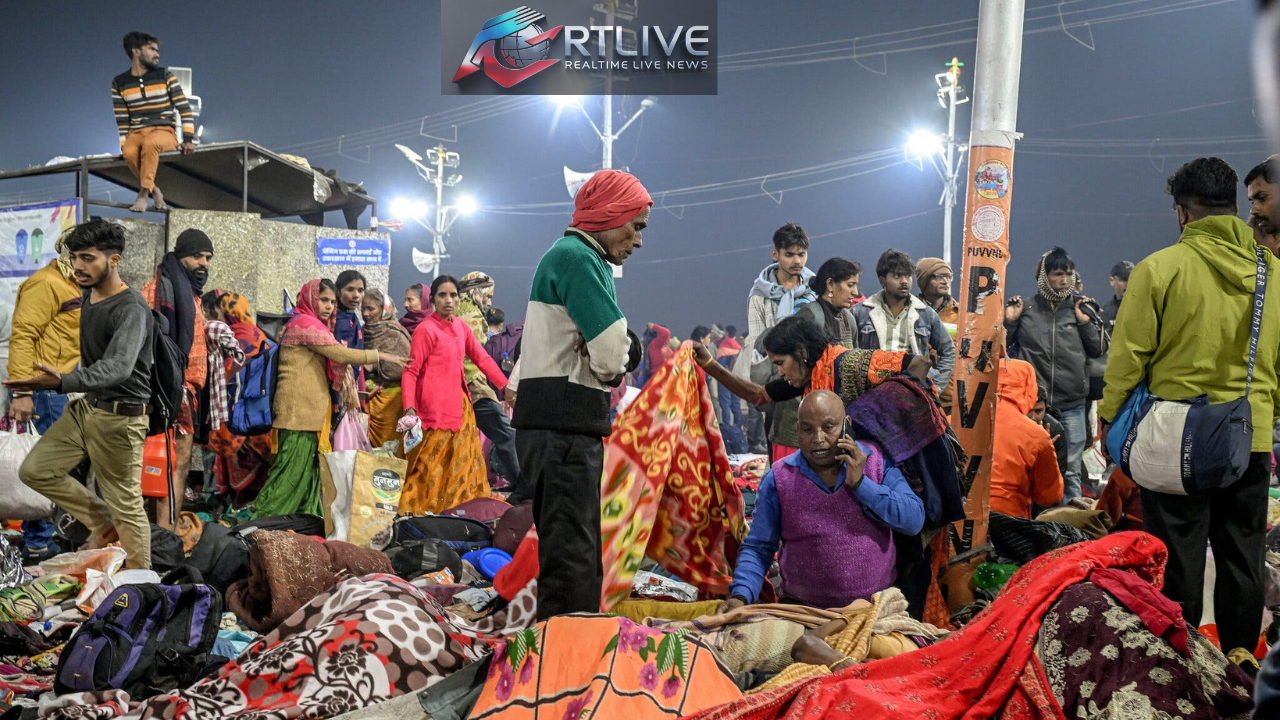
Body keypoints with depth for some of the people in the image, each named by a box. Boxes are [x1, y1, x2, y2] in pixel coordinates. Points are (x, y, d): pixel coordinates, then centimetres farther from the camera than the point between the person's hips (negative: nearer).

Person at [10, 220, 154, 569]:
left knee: (126, 506, -2)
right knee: (34, 470, 9)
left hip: (120, 418, -9)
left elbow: (118, 366, -40)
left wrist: (63, 382, -54)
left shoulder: (131, 308, -23)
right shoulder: (88, 297, 6)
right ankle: (102, 522, 23)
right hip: (84, 408, 9)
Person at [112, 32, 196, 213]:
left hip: (164, 132, -2)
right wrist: (123, 145, -5)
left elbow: (185, 109, 1)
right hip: (136, 133, 2)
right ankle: (155, 192, -14)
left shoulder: (165, 76, 5)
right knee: (130, 153, -35)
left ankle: (143, 193, -32)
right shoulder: (119, 83, 9)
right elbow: (122, 119, 9)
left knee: (150, 142, -39)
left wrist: (188, 138, -11)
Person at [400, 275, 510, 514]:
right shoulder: (426, 329, -10)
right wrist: (409, 407, -24)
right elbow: (411, 371, -13)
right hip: (436, 409, -8)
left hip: (460, 405, 8)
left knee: (466, 463, 13)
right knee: (432, 468, -7)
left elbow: (482, 358, 14)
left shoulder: (460, 326, 11)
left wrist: (507, 387, 6)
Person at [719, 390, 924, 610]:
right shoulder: (778, 478, 4)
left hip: (878, 607, 0)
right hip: (804, 611, 0)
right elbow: (758, 548, 5)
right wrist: (740, 596, -12)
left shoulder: (877, 460, 5)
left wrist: (860, 483, -10)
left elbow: (914, 520, -3)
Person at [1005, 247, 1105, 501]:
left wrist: (1085, 323, -5)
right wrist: (1009, 322, -7)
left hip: (1072, 405, 1)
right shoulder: (1027, 309, 1)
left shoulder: (1082, 308, 4)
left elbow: (1098, 350, 6)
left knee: (1070, 470, 5)